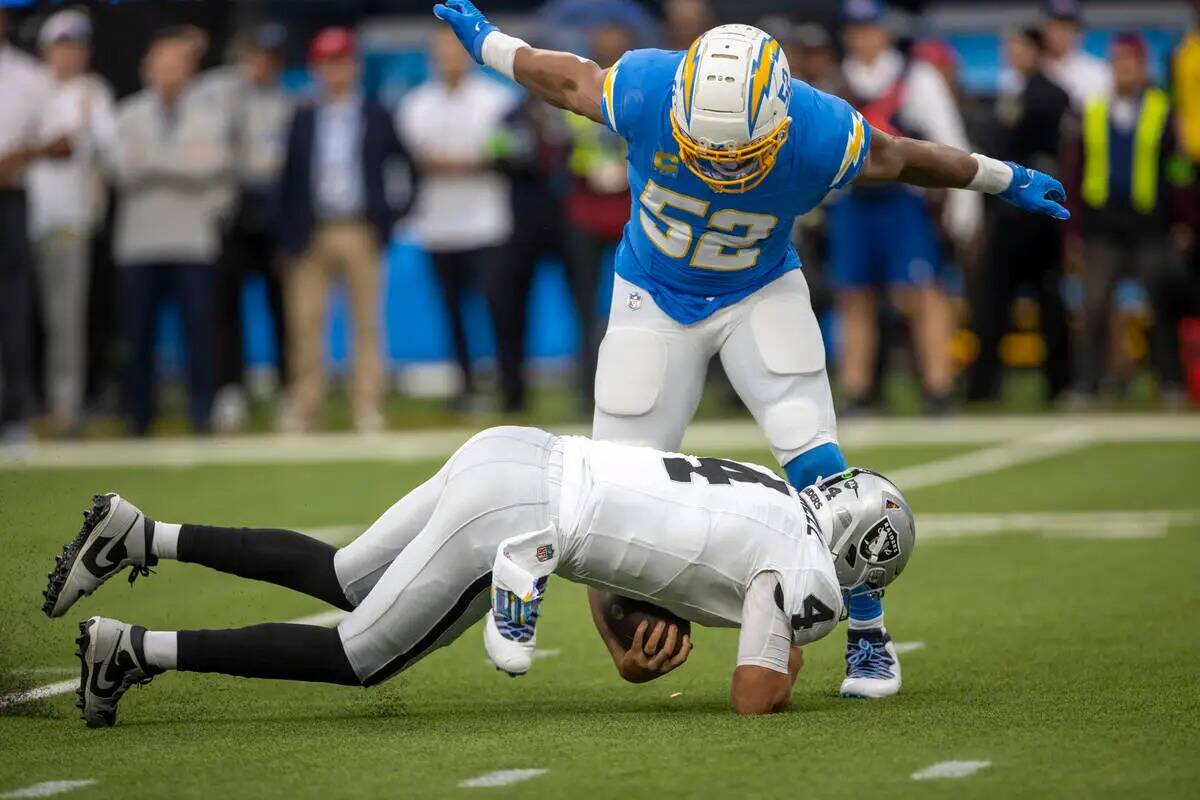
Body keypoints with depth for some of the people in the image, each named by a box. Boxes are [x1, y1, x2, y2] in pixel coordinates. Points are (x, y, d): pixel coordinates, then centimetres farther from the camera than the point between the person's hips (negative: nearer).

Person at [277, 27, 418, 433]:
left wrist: (391, 215, 1)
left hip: (361, 234, -1)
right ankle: (303, 407, 5)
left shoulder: (376, 118, 9)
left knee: (366, 323, 0)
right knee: (305, 323, -2)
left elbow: (405, 168, 12)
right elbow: (288, 180, 7)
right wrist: (288, 238, 0)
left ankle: (368, 409, 3)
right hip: (311, 236, 1)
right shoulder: (302, 119, 10)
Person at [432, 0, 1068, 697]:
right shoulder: (644, 92, -30)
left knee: (817, 466, -14)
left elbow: (902, 158, -8)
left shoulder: (822, 135, -30)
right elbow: (569, 78, -7)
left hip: (762, 296, -1)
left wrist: (1005, 179, 6)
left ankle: (869, 637, -1)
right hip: (655, 299, 1)